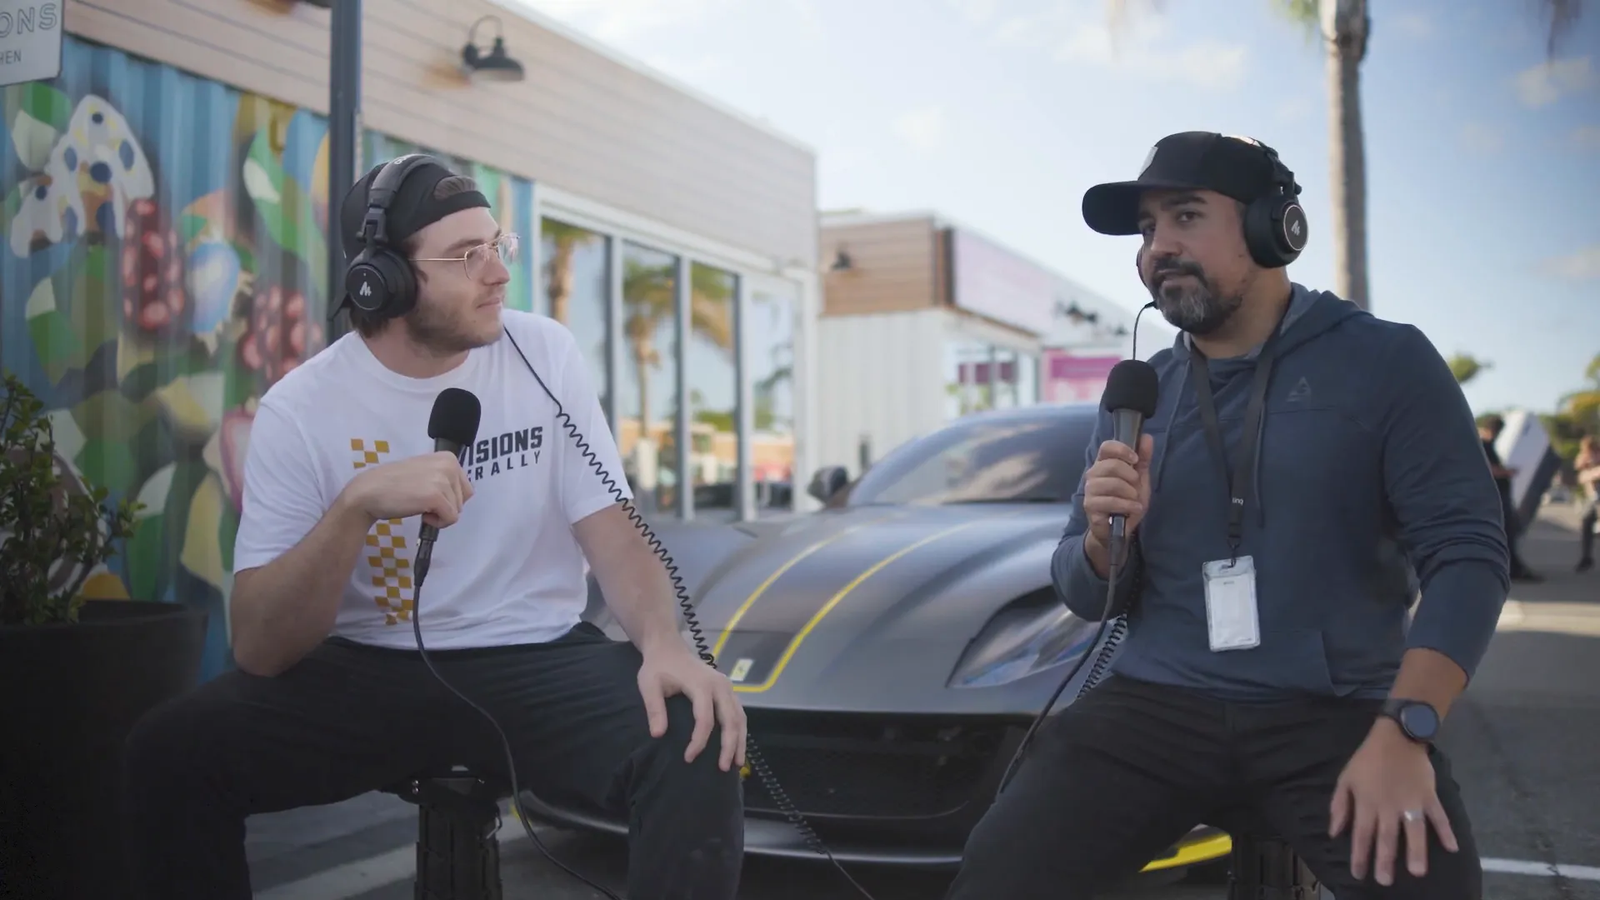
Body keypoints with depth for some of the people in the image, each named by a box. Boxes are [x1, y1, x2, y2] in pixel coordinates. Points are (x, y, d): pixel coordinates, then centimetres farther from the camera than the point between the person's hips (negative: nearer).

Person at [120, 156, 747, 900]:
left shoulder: (544, 353, -2)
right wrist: (359, 503, -29)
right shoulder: (301, 408, -8)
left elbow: (610, 530, -4)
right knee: (167, 753, -23)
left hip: (538, 661, 0)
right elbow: (258, 648, -13)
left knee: (697, 752, -30)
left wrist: (665, 644, -26)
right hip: (371, 671, 1)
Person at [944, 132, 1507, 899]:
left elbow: (1467, 552, -7)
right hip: (1155, 710, 3)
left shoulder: (1383, 361, 0)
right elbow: (1085, 597, 15)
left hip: (1333, 718, -2)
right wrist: (1104, 538, -9)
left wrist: (1403, 731, -20)